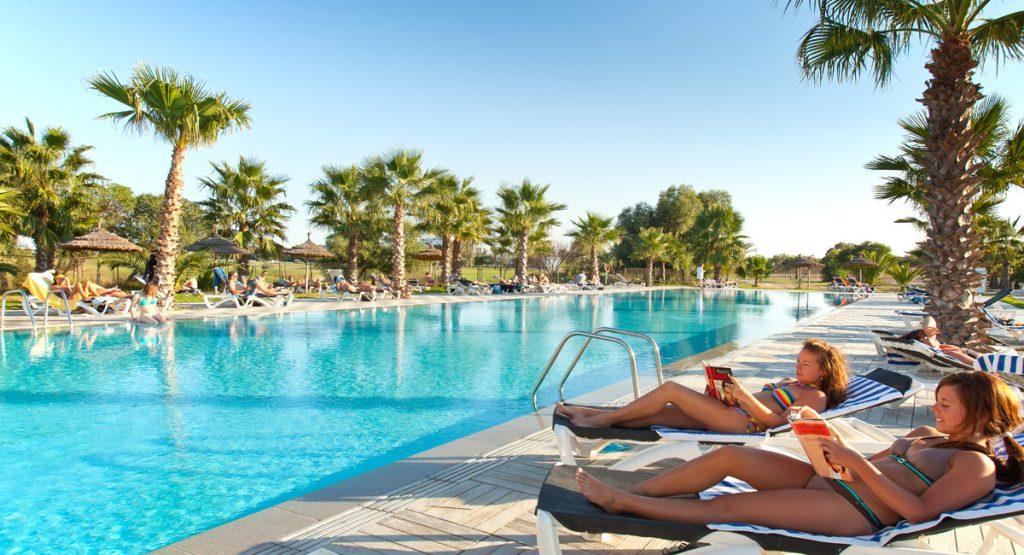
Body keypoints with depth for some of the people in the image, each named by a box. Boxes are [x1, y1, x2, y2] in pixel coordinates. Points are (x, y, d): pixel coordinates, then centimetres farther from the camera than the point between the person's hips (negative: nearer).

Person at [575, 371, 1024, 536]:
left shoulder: (977, 466, -4)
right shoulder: (927, 436, 21)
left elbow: (919, 510, -17)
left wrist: (857, 462, -20)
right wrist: (837, 448, 2)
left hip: (853, 511, -8)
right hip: (828, 479, 8)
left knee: (725, 508, -16)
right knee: (729, 456, -10)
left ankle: (620, 502, -7)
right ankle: (627, 492, -5)